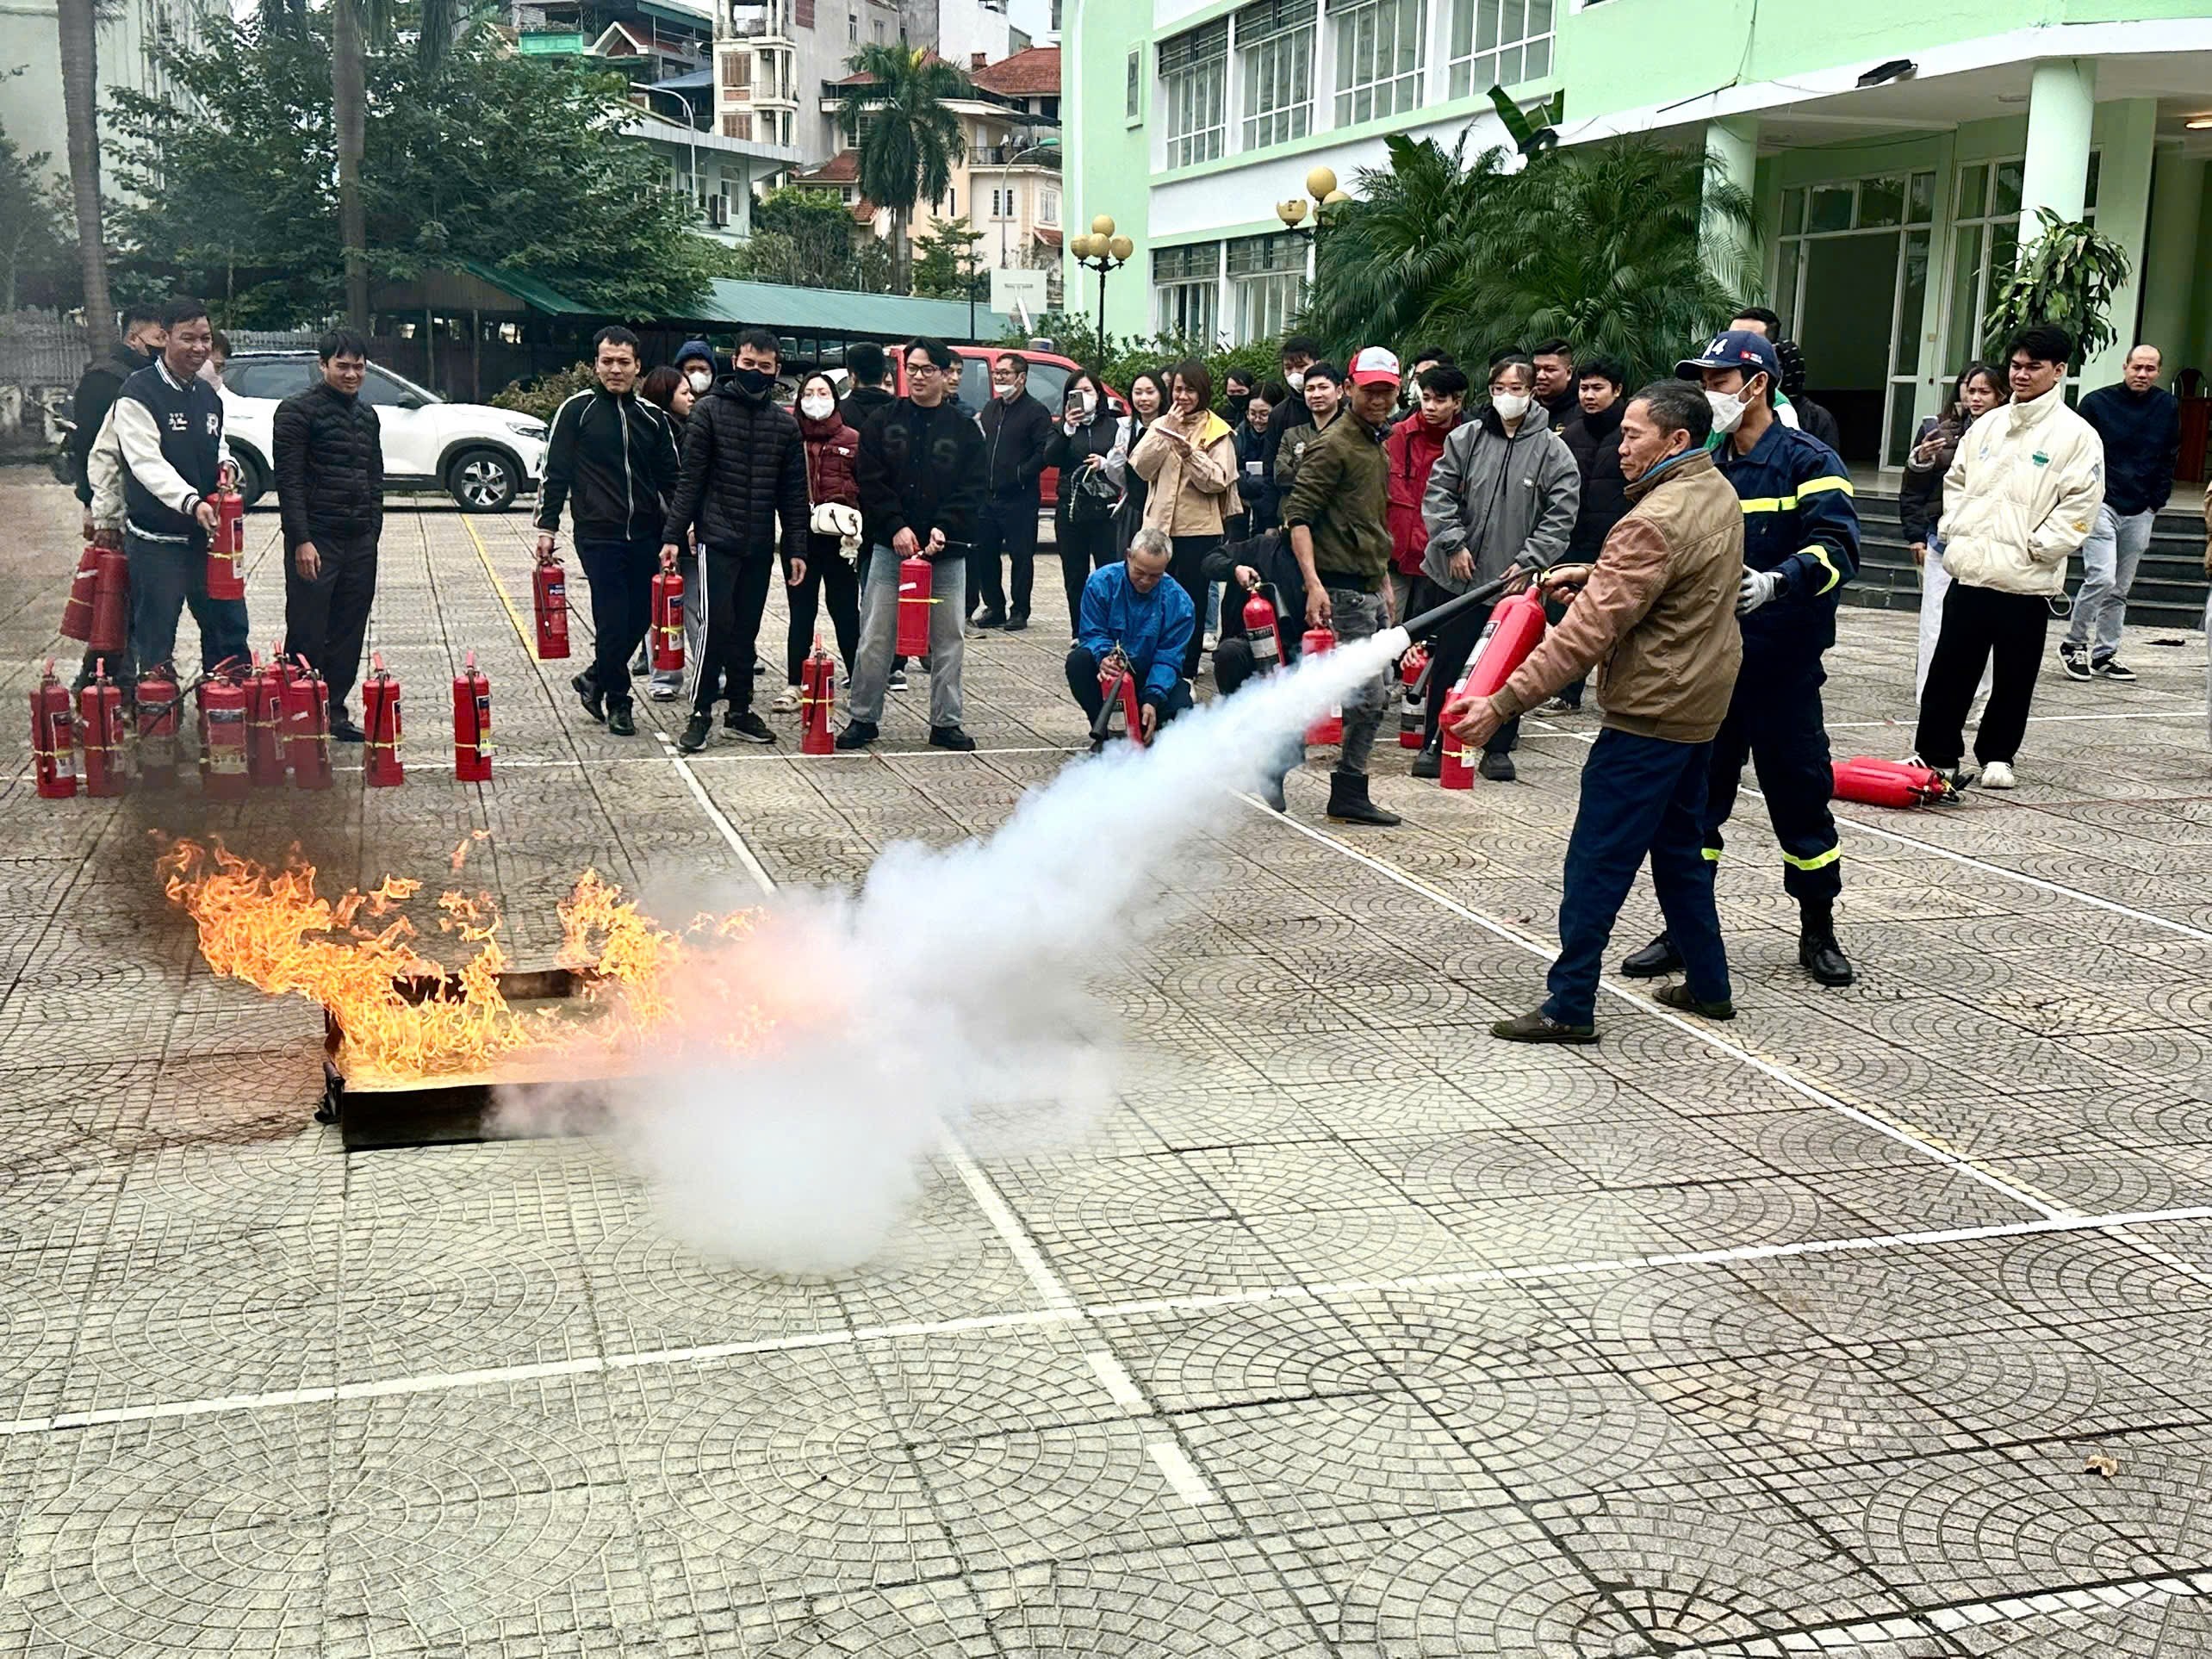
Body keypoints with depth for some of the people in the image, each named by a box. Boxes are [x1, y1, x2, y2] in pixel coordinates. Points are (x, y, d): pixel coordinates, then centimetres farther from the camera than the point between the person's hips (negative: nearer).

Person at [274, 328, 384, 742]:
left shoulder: (367, 416, 17)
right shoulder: (297, 411, -5)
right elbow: (288, 480, -11)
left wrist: (373, 533, 14)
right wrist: (301, 540, -17)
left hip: (360, 543, 7)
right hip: (315, 541, -7)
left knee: (349, 635, 9)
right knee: (307, 635, -3)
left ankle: (335, 712, 17)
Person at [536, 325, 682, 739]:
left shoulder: (653, 417, 10)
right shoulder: (577, 410, -1)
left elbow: (671, 480, 12)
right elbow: (554, 472, 0)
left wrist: (674, 537, 5)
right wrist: (547, 526, -5)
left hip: (644, 536, 4)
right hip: (598, 535, -4)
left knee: (639, 618, 6)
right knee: (613, 620, -5)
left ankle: (595, 680, 29)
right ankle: (618, 701, 12)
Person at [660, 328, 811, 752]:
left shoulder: (785, 424, 9)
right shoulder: (710, 410, -1)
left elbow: (793, 493, 11)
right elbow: (690, 478, -4)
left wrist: (796, 548, 6)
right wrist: (673, 534, -9)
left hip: (760, 545, 4)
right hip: (718, 538, -4)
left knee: (747, 629, 9)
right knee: (717, 623, -10)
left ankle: (740, 709, 19)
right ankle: (701, 713, -2)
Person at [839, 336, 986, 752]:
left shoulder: (964, 429, 5)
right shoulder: (884, 423, 5)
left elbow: (972, 490, -1)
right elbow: (872, 482, -2)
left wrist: (944, 528, -16)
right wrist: (896, 527, -15)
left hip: (947, 551, 1)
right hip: (891, 546, 0)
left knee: (947, 639, 6)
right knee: (875, 637, 1)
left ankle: (945, 722, 15)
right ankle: (863, 718, 10)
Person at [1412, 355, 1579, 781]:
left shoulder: (1553, 450, -2)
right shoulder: (1466, 438, 2)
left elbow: (1560, 517, -4)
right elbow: (1438, 493, 2)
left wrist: (1527, 563, -11)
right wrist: (1453, 543, -7)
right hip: (1457, 575, 1)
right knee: (1447, 662, 9)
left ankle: (1498, 747, 20)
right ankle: (1434, 743, 20)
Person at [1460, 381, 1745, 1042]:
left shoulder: (1655, 523, -23)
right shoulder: (1717, 492, 8)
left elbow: (1588, 631, -28)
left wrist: (1504, 702, -28)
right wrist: (1592, 571, 8)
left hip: (1650, 714, -10)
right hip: (1700, 706, 10)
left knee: (1598, 860, -6)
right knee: (1679, 848, 20)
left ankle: (1570, 1005, -3)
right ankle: (1708, 985, 28)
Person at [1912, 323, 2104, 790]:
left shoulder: (2076, 435, -4)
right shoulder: (1988, 425, 12)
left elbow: (2080, 506, -9)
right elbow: (1956, 480, 21)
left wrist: (2036, 547, -14)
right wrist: (1954, 528, 7)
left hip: (2026, 582, -4)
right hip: (1969, 572, 4)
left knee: (2014, 678, 8)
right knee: (1949, 670, 5)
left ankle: (1997, 756, 22)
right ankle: (1935, 753, 14)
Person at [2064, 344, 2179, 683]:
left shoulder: (2168, 407, 6)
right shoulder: (2097, 403, -4)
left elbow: (2169, 460, 14)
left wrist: (2155, 503, 7)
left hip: (2140, 513, 4)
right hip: (2101, 505, -4)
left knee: (2121, 589, 9)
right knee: (2101, 578, -16)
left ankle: (2104, 654, 17)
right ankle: (2073, 643, 0)